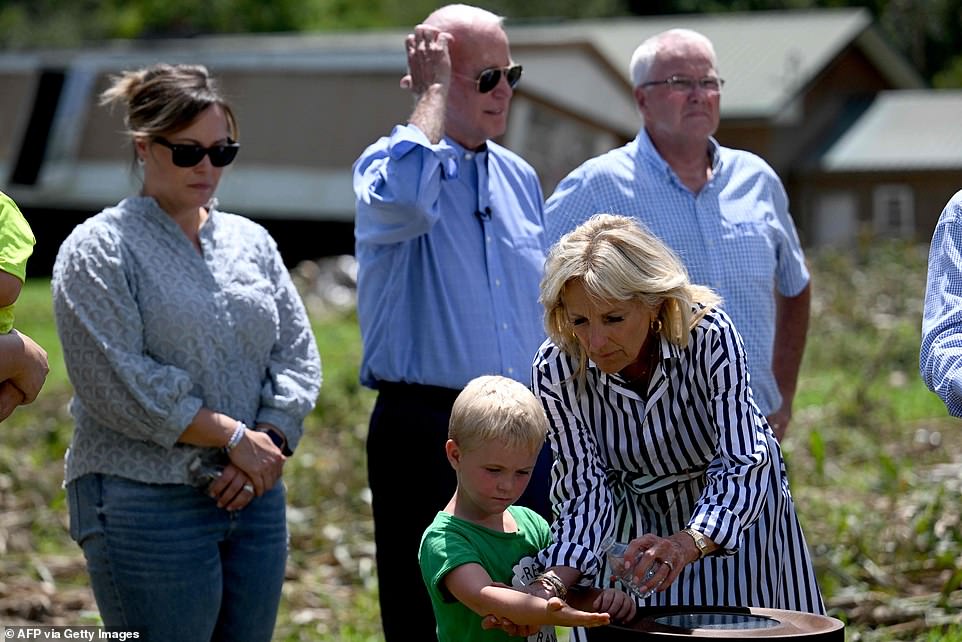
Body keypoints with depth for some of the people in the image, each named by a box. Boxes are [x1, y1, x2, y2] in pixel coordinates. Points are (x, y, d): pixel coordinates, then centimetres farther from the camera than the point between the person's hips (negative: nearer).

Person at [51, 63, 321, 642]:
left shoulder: (252, 242, 15)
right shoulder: (99, 248, -3)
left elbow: (298, 355, 11)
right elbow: (116, 383, -13)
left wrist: (272, 442, -8)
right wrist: (234, 437, -13)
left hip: (256, 501, 6)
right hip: (147, 503, -6)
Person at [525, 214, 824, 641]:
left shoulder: (708, 335, -33)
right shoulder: (555, 369, -26)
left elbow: (742, 465, -37)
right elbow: (585, 493, -22)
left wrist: (686, 544, -56)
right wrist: (552, 585, -40)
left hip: (740, 511, -1)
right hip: (636, 521, 1)